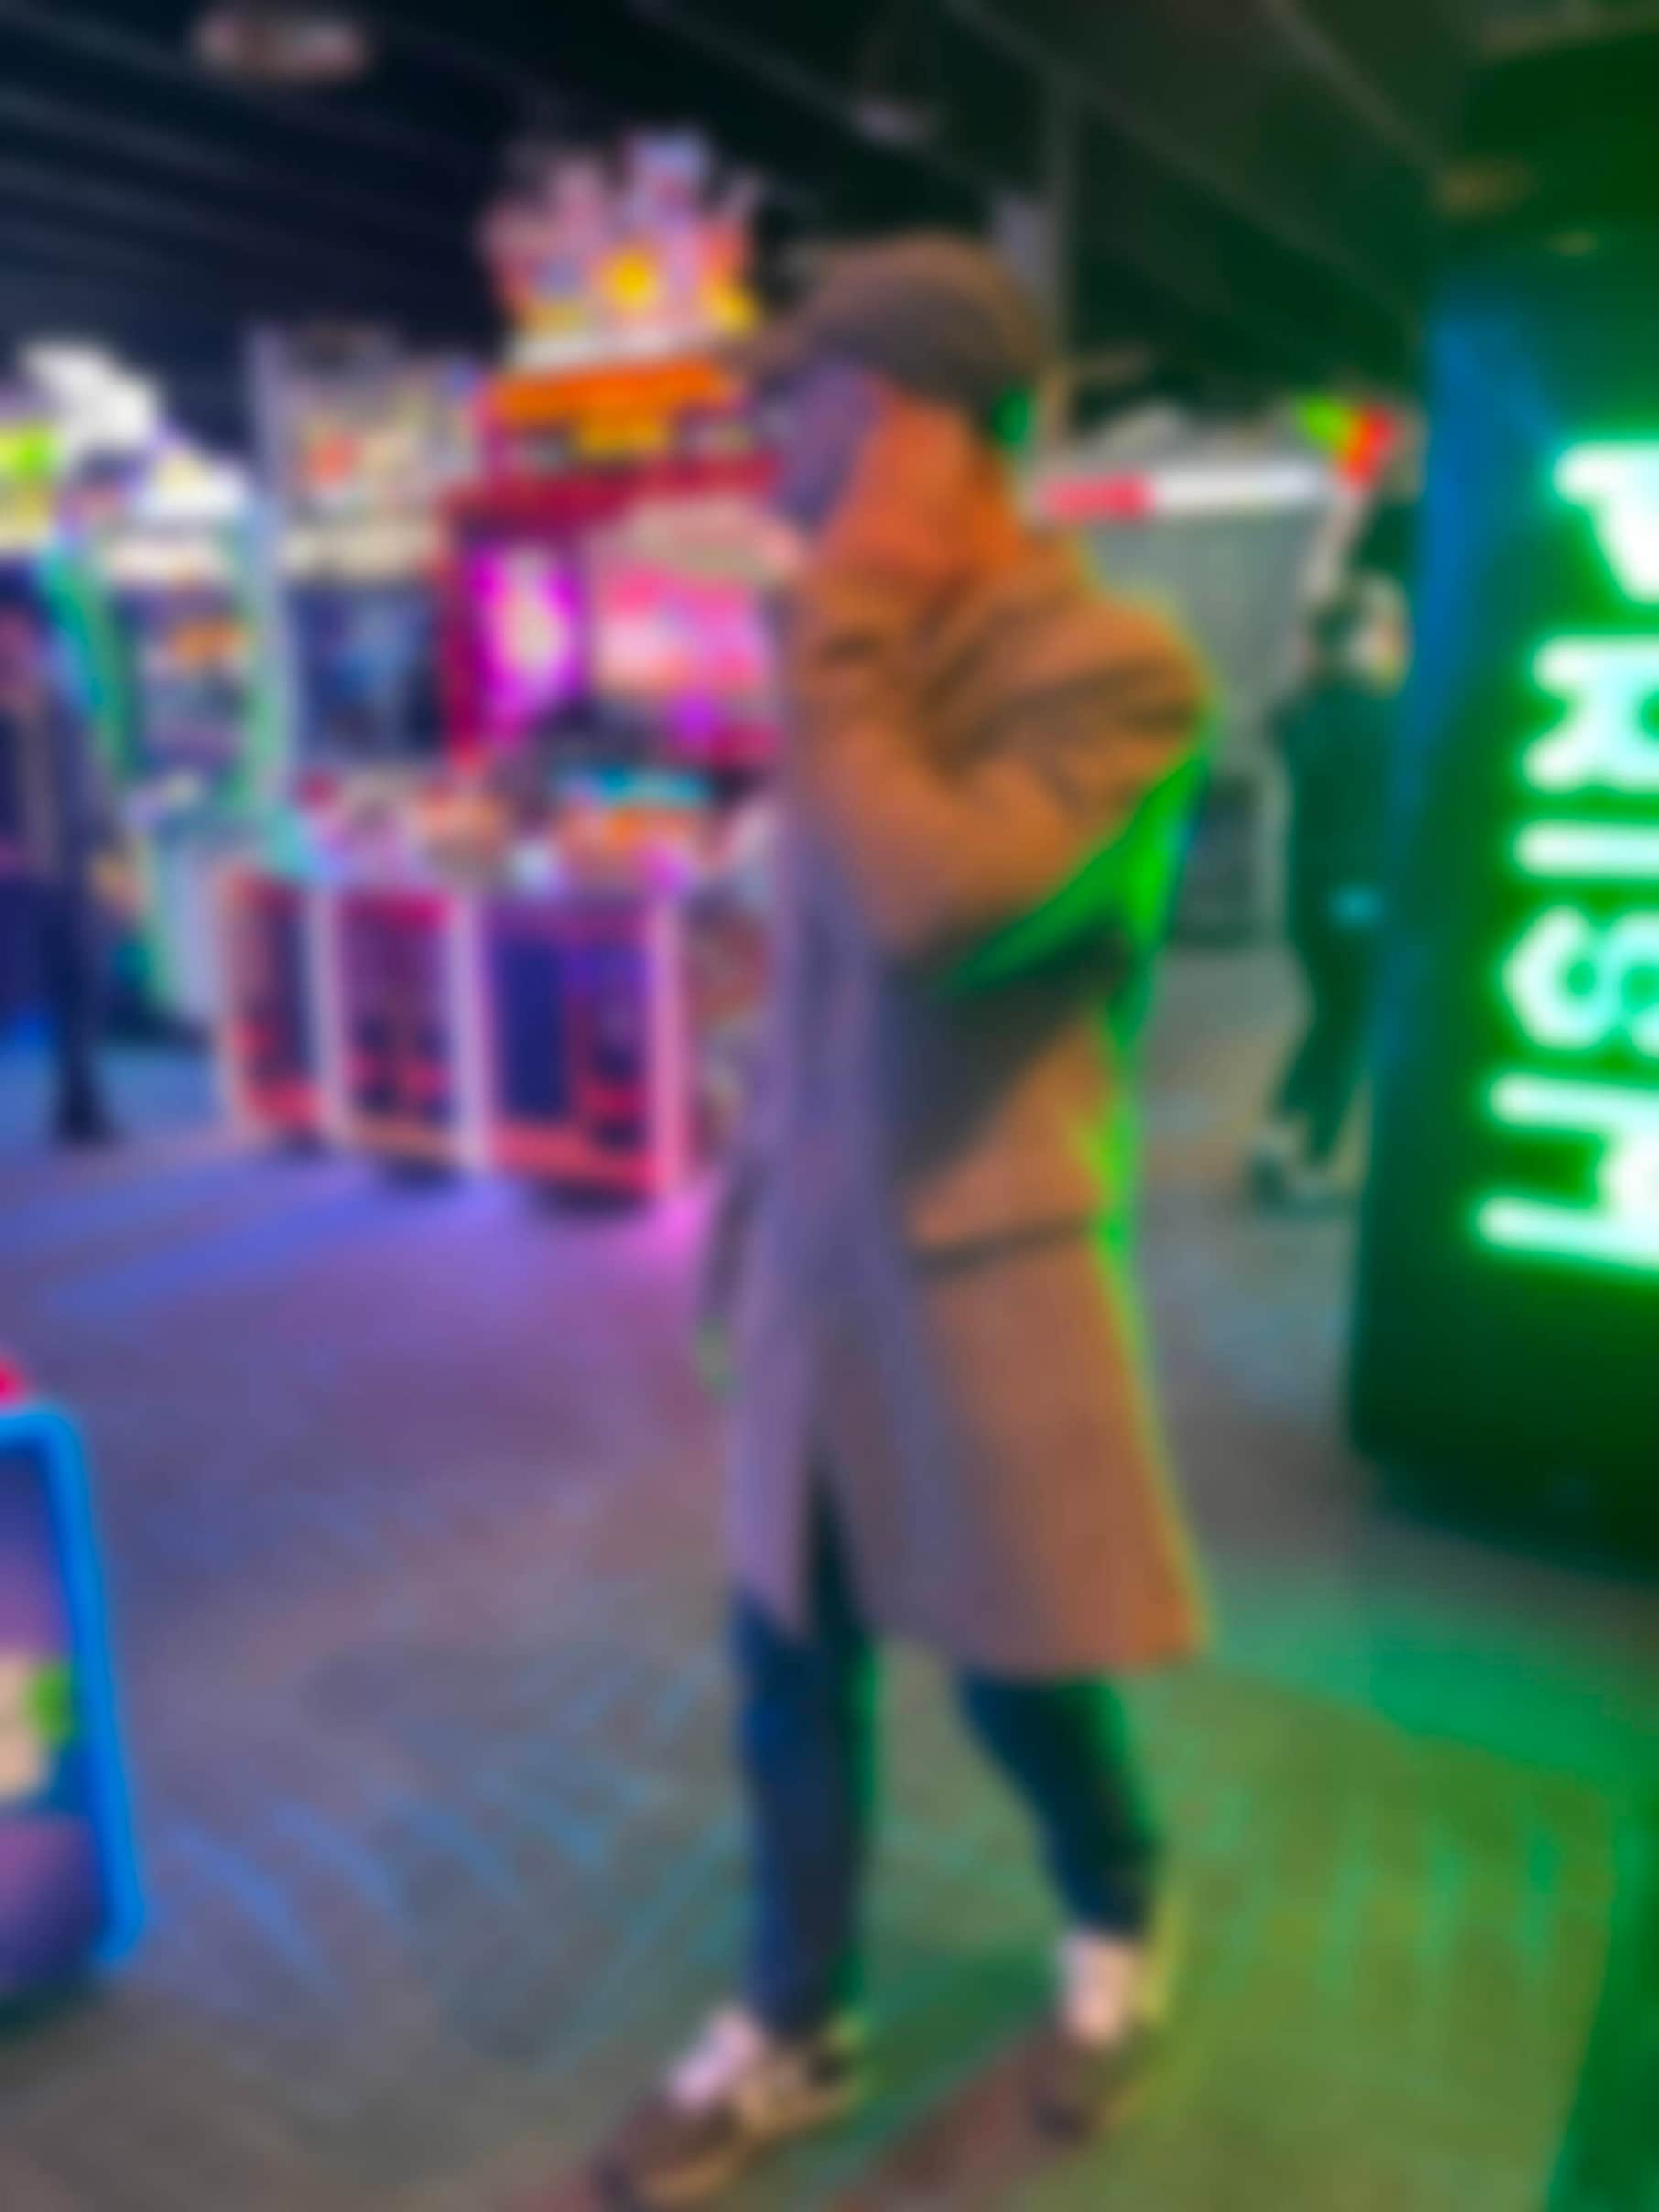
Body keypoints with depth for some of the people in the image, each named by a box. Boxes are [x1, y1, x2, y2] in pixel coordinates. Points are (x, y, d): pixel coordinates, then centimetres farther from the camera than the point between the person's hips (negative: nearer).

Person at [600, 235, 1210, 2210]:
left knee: (1022, 1675, 14)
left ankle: (1118, 1925, 47)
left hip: (979, 1280, -6)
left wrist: (840, 633, -19)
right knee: (793, 1678, 16)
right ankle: (795, 2030, 40)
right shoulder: (874, 668, 7)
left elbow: (926, 911, -29)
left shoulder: (1115, 673, -14)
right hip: (817, 1263, 6)